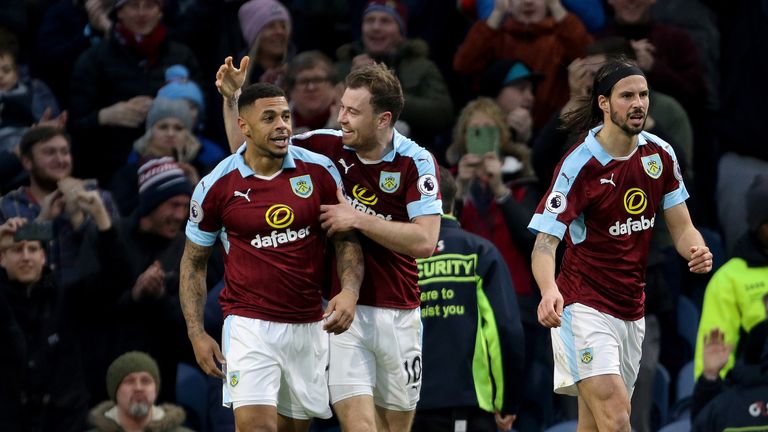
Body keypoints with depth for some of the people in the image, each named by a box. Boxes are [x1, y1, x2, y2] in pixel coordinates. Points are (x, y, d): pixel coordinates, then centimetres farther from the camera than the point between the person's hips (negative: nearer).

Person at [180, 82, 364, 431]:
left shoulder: (319, 171, -1)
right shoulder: (215, 187, -5)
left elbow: (345, 237, 8)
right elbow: (193, 261, 6)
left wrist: (349, 291, -11)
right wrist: (196, 334, -1)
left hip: (309, 325, 3)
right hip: (249, 324, -3)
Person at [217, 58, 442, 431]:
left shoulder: (416, 162, -7)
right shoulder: (326, 146, -2)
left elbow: (424, 241, -16)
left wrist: (358, 219, -19)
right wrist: (231, 98, -5)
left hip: (398, 314, 0)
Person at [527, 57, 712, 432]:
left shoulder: (660, 155, 2)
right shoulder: (579, 164, -15)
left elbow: (681, 226, 9)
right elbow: (545, 243, -20)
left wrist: (697, 251, -16)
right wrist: (549, 291, -41)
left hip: (631, 311, 6)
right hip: (585, 308, -6)